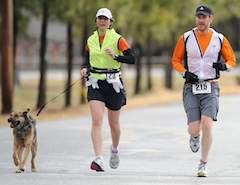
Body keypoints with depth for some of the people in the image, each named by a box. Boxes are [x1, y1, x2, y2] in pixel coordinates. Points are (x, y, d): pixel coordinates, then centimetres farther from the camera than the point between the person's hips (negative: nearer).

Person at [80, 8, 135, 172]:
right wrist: (85, 68, 1)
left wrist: (115, 56, -25)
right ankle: (99, 160, -23)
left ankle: (115, 150, 42)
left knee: (114, 123, 11)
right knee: (97, 121, -15)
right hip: (95, 83, 2)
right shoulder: (91, 40, 8)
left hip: (113, 83, -2)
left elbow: (132, 58, -11)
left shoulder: (117, 39, -5)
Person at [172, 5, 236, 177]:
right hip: (191, 87, 1)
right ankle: (195, 137, 33)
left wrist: (224, 65, -11)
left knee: (207, 125, -16)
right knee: (194, 129, -7)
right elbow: (176, 60, 10)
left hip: (211, 87, -1)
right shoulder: (186, 38, 3)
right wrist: (185, 73, -9)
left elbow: (232, 59, 12)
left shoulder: (219, 39, 3)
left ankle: (203, 164, -2)